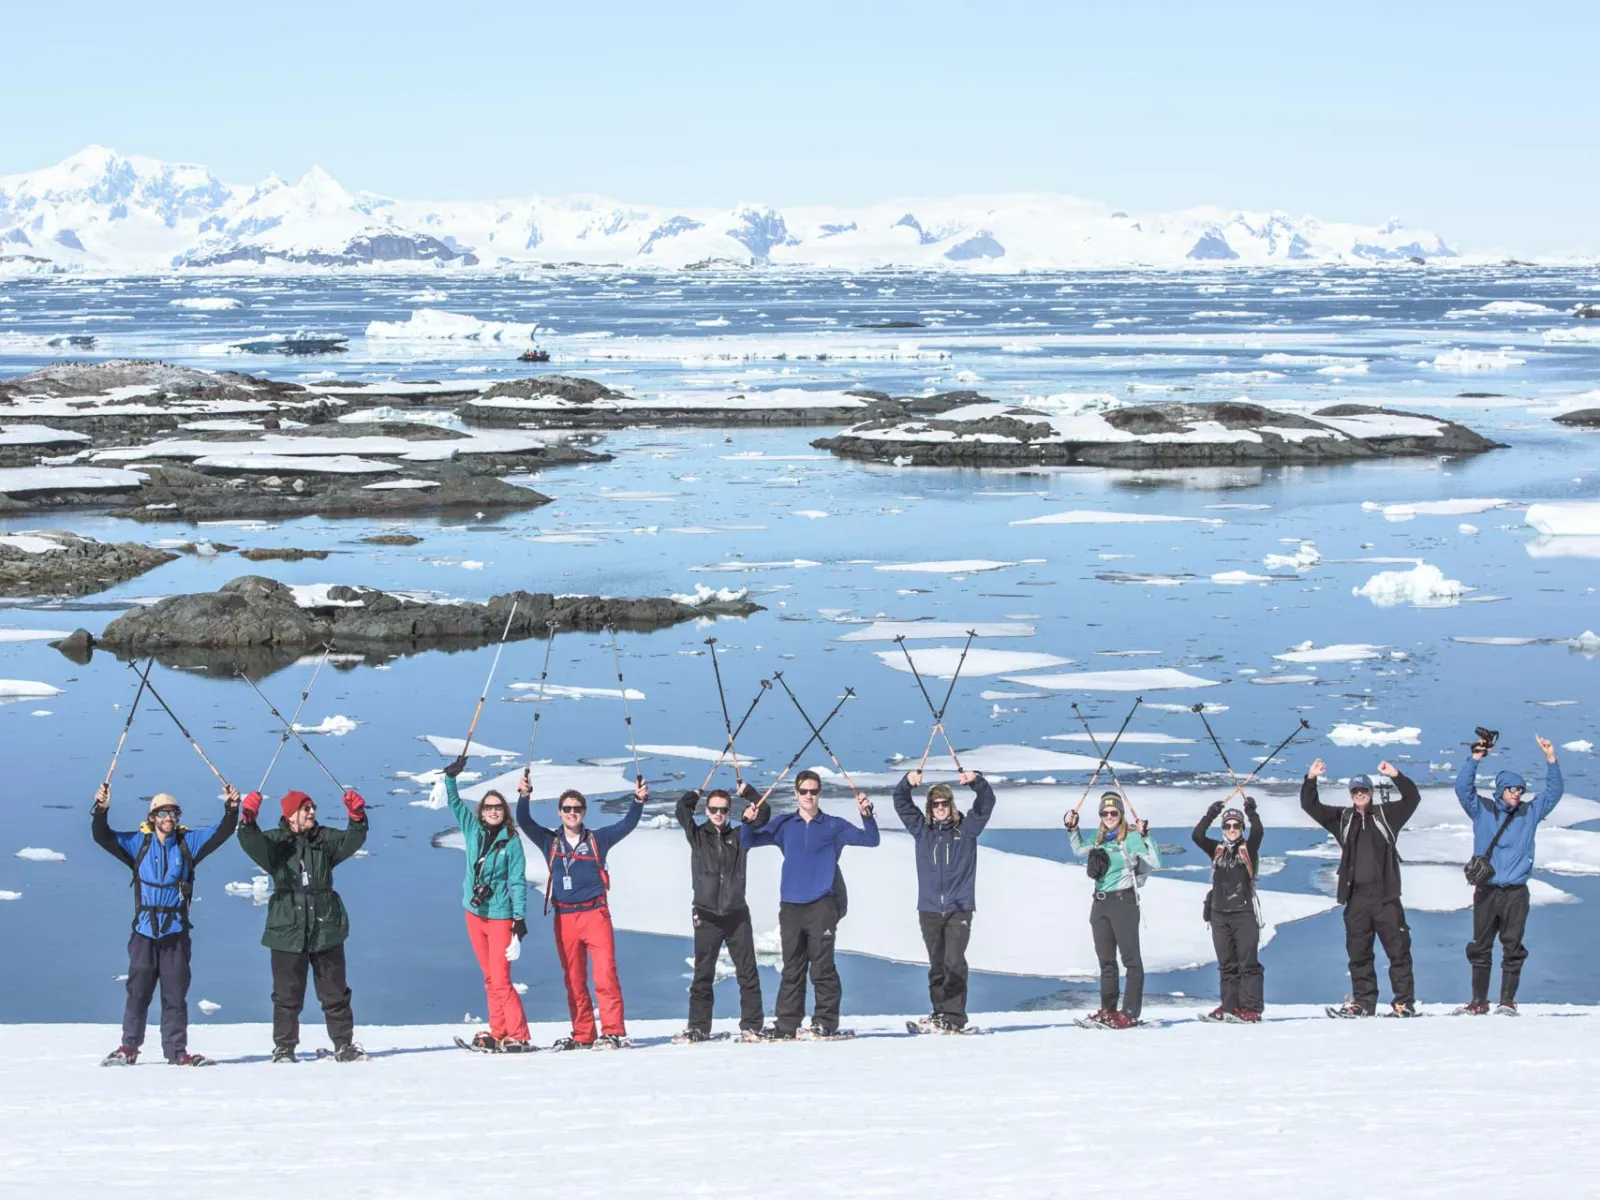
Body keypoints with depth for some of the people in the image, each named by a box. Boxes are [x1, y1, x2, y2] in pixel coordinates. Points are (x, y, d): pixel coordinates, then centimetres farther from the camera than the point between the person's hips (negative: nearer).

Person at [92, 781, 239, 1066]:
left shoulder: (188, 842, 7)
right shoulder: (138, 843, 5)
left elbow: (221, 832, 2)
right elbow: (103, 837, -3)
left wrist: (231, 809, -16)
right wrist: (101, 810, -19)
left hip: (176, 931, 1)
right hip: (145, 930, -1)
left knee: (175, 994, 4)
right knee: (138, 991, 2)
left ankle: (176, 1051, 9)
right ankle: (128, 1048, 10)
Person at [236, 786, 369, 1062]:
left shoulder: (325, 839, 7)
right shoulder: (275, 842, 1)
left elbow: (351, 841, -8)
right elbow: (252, 843, -17)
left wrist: (357, 818, -26)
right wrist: (248, 820, -35)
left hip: (326, 930, 2)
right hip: (288, 931, -2)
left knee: (335, 993, 8)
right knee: (287, 995, 3)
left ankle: (344, 1045, 16)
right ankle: (283, 1048, 13)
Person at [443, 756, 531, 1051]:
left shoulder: (511, 841, -8)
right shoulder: (473, 830, 4)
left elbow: (518, 881, -8)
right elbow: (455, 803, 10)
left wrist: (520, 917, -12)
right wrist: (450, 777, -4)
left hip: (500, 916, -5)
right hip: (474, 913, 5)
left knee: (500, 980, -9)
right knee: (489, 978, 10)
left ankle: (518, 1037, -6)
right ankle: (498, 1034, 13)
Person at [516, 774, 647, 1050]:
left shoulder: (597, 839, 10)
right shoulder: (550, 842, 13)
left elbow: (627, 824, 5)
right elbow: (524, 822, 4)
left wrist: (639, 801, -10)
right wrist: (524, 796, -11)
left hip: (595, 915, -2)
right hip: (564, 918, 2)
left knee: (605, 974, -13)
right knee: (574, 980, 5)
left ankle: (613, 1031, -15)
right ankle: (583, 1035, 11)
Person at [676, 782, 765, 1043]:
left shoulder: (739, 836, 10)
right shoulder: (697, 835, 7)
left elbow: (762, 815, 6)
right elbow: (682, 809, -5)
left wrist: (748, 792, 1)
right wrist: (696, 794, 10)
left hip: (737, 913, 1)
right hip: (706, 915, -1)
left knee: (748, 972, 0)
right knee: (703, 974, 3)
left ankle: (751, 1026, 3)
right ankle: (698, 1027, 6)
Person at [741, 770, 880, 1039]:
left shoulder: (834, 826, 7)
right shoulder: (784, 825, 13)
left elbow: (870, 839, 1)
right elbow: (748, 842, 12)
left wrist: (867, 815, -17)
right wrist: (749, 822, -9)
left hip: (822, 905, -3)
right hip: (790, 906, 3)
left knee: (822, 968, -6)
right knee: (791, 969, 5)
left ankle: (826, 1021, -2)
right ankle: (786, 1024, 7)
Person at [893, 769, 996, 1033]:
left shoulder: (966, 829, 6)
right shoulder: (922, 829, 12)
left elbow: (987, 802, -2)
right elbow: (901, 803, 8)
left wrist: (976, 781, -21)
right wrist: (908, 783, -12)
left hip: (959, 909, -3)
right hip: (929, 910, 3)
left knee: (954, 963, -10)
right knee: (937, 965, 7)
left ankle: (953, 1018, -11)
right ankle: (939, 1012, 14)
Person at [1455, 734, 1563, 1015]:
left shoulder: (1530, 813, 11)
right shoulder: (1482, 810, 8)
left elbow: (1553, 792, 8)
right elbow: (1463, 788, -1)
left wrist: (1550, 758, -1)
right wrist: (1475, 759, -10)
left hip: (1516, 892, 0)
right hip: (1486, 891, 0)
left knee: (1513, 948, -2)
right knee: (1480, 947, 2)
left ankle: (1507, 1000, 3)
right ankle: (1479, 1000, 8)